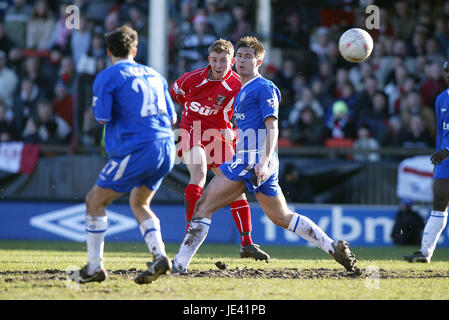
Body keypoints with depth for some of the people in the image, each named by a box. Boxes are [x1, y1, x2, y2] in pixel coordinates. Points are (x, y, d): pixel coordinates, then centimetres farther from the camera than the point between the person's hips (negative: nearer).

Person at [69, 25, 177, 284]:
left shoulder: (107, 77, -1)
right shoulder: (154, 75, 17)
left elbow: (102, 118, -5)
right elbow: (172, 118, 18)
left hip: (136, 150, -6)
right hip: (167, 149, 6)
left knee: (95, 201, 7)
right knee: (139, 203, 24)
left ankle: (95, 267, 4)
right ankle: (159, 256, 5)